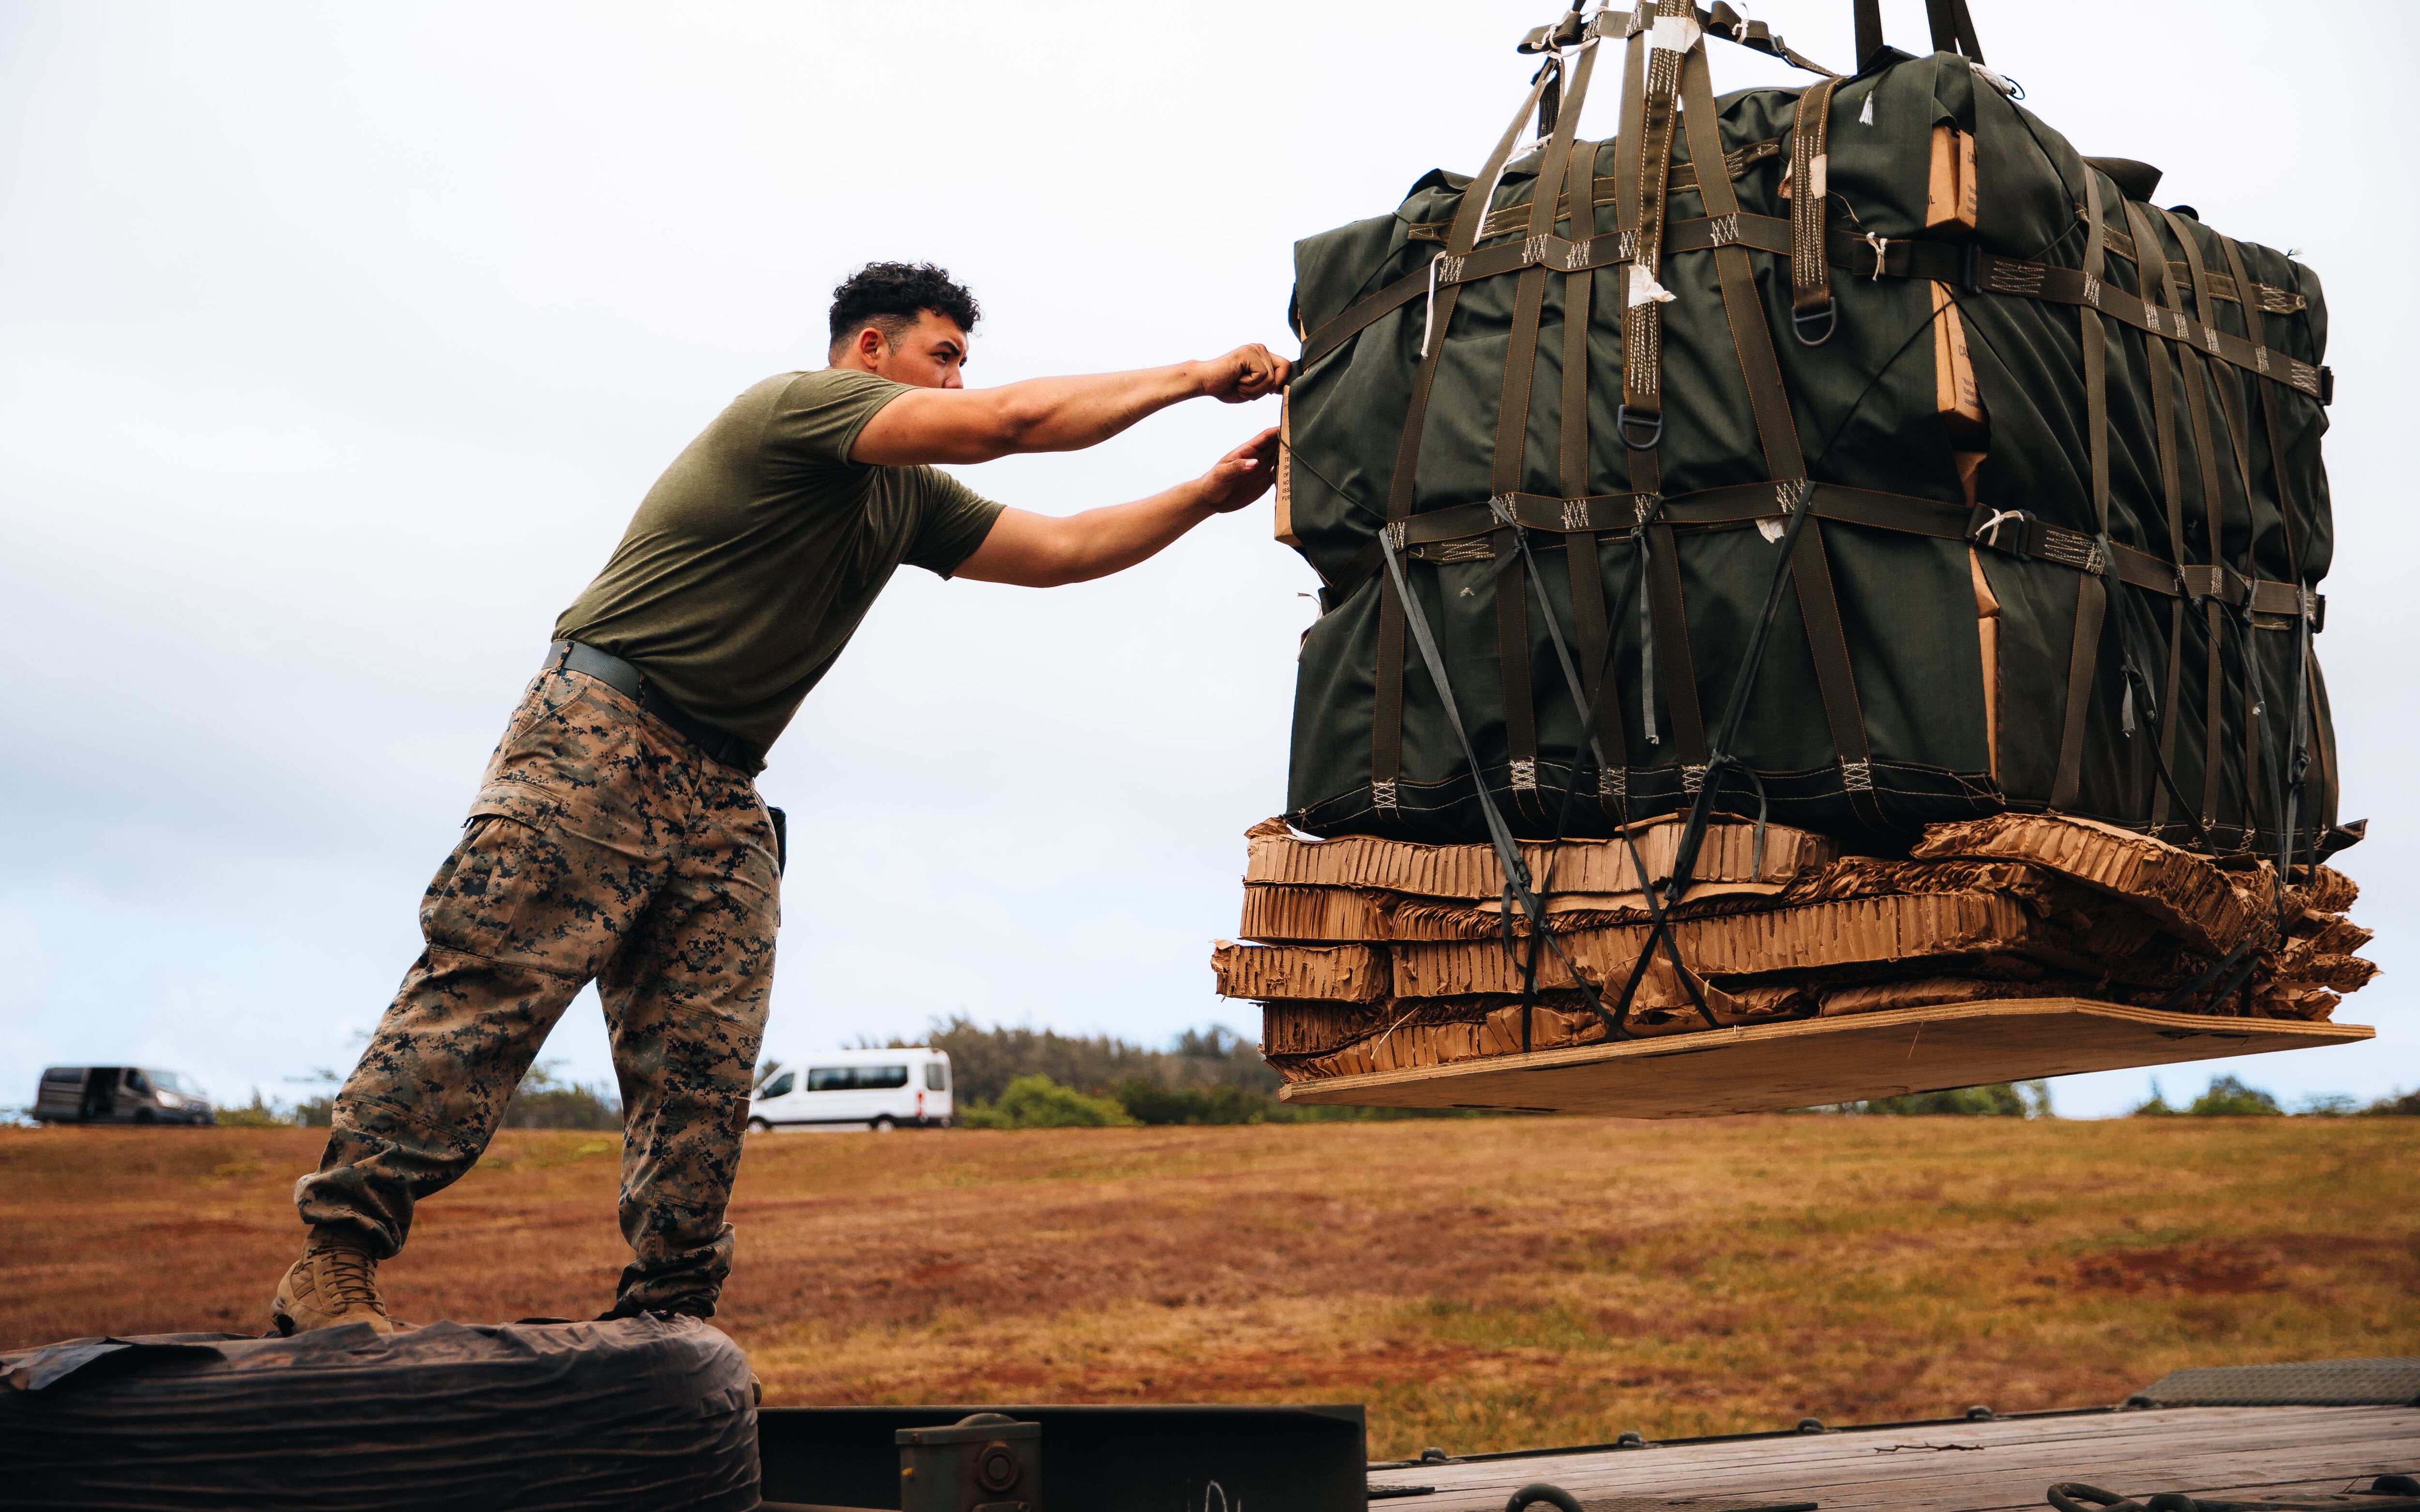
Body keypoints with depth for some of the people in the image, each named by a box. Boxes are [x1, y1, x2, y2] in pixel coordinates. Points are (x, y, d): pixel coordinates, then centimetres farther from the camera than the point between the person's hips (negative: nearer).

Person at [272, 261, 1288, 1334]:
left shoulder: (908, 497, 20)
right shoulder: (802, 403, -7)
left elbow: (1061, 549, 20)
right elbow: (1015, 419, -14)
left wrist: (1209, 496, 12)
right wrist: (1195, 379, -7)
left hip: (720, 799, 9)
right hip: (601, 734, -9)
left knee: (705, 1066, -1)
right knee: (484, 991, -14)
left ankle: (669, 1319, 1)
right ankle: (333, 1264, -13)